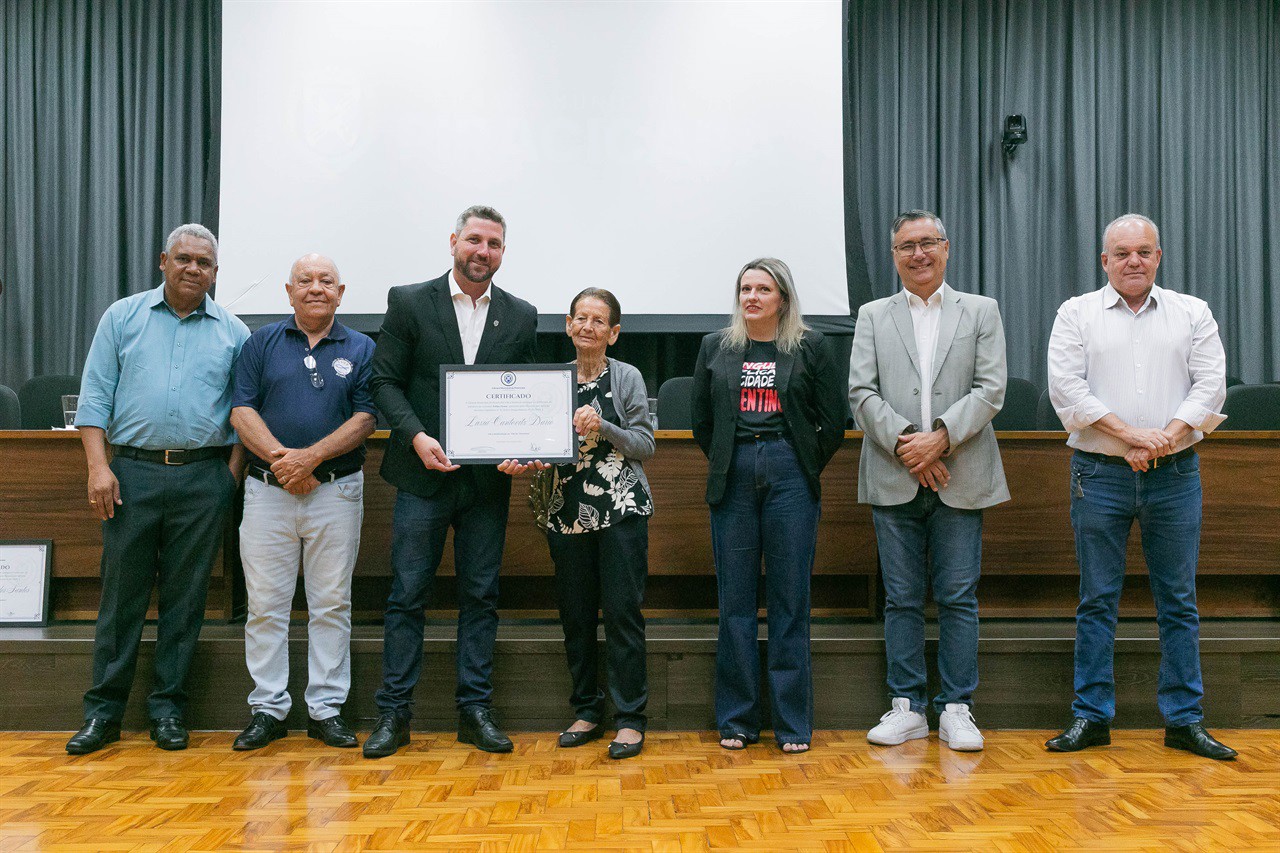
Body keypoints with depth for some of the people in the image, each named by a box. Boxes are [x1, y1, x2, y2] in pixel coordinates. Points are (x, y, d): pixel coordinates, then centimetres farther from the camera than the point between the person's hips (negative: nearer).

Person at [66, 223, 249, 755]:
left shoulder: (232, 333, 8)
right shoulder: (122, 318, 8)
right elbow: (95, 397, 4)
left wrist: (232, 473, -2)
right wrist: (99, 465, -5)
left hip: (203, 479, 0)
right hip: (132, 474, 0)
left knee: (185, 598, 6)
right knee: (121, 594, 5)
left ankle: (168, 708, 17)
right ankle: (103, 710, 16)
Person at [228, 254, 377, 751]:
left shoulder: (360, 349, 7)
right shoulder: (262, 343, 10)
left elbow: (365, 417, -2)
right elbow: (242, 411, 1)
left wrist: (311, 457, -14)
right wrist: (280, 458, -13)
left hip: (337, 489, -1)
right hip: (267, 489, 1)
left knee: (332, 604, 4)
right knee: (265, 604, 4)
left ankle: (327, 709, 14)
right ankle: (267, 709, 15)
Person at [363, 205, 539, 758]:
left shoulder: (521, 317, 8)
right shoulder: (409, 303, 2)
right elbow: (384, 381, -1)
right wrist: (416, 436, -16)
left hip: (489, 479, 2)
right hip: (424, 474, -2)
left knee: (481, 596, 8)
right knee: (407, 594, 3)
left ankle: (474, 711, 18)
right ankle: (394, 713, 14)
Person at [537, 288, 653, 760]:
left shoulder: (627, 377, 1)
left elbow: (645, 445, -3)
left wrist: (603, 428, -17)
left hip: (621, 508, -3)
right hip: (566, 509, 4)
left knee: (622, 610, -4)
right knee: (575, 612, 8)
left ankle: (629, 718, 6)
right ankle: (587, 711, 22)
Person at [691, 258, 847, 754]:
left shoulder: (808, 346, 5)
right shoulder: (715, 347, 11)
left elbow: (834, 416, 6)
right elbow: (701, 419, 15)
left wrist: (808, 466, 5)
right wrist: (725, 463, 11)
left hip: (790, 476, -1)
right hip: (733, 479, 2)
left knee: (790, 600, 1)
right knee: (735, 599, 4)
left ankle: (793, 723, 11)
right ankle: (736, 719, 14)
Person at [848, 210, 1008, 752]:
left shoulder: (982, 311, 10)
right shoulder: (873, 316, 12)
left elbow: (991, 389, 0)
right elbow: (861, 392, 2)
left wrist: (940, 437, -13)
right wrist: (905, 444, -11)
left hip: (960, 478, 0)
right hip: (894, 479, 1)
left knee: (958, 598, 2)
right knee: (901, 599, 6)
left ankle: (956, 709, 13)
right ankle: (907, 707, 16)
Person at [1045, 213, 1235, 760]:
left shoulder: (1193, 314, 11)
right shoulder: (1077, 314, 6)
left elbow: (1210, 384, 2)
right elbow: (1066, 387, -5)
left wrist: (1164, 438, -13)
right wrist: (1132, 435, -13)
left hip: (1175, 474, 2)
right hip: (1100, 474, -1)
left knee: (1178, 601, 6)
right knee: (1097, 601, 3)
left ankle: (1184, 720, 16)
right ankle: (1091, 717, 12)